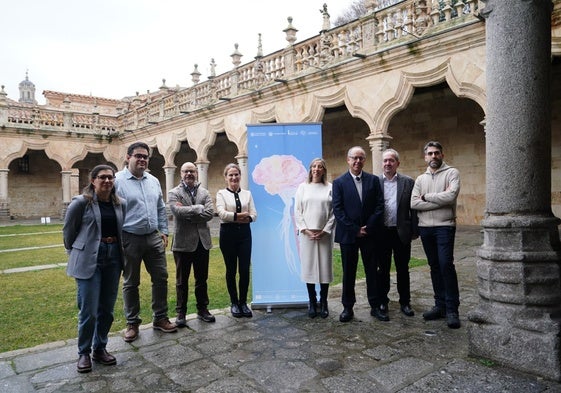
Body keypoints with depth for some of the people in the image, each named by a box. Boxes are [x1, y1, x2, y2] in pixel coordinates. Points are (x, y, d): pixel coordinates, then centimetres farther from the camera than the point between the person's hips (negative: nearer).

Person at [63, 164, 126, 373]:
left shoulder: (120, 204, 4)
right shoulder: (81, 202, -8)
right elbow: (68, 230, 2)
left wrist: (117, 250, 11)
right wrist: (75, 253, 11)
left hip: (113, 258, 4)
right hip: (88, 259, -4)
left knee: (107, 309, 11)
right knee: (89, 310, -2)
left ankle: (100, 348, 28)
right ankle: (84, 353, 18)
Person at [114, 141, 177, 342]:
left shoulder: (153, 181, 9)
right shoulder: (117, 181, -8)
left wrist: (164, 231, 9)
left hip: (153, 238, 5)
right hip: (130, 239, -5)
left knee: (161, 278, 9)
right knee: (131, 283, 9)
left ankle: (160, 318, 24)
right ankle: (132, 323, 24)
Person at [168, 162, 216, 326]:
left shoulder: (204, 193, 7)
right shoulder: (174, 193, -1)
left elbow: (210, 213, -8)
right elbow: (178, 211, -19)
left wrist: (188, 214, -13)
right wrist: (199, 208, -14)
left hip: (202, 241, 3)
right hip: (183, 242, -3)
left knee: (201, 279, 13)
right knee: (182, 281, 9)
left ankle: (202, 309, 26)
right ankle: (181, 313, 21)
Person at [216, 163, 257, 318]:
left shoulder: (247, 194, 10)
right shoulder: (221, 193, 2)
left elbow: (254, 214, 2)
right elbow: (221, 213, -13)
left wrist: (247, 218, -18)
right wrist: (239, 216, -16)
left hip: (244, 232, 2)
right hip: (228, 233, -2)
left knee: (245, 269, 1)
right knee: (231, 269, 7)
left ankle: (243, 302, 17)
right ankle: (234, 303, 21)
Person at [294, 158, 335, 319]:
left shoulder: (330, 188, 3)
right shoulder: (302, 187, 7)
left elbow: (334, 212, 1)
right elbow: (297, 211, 4)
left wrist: (325, 230, -8)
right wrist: (305, 230, -6)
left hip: (324, 235, 0)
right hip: (306, 234, 1)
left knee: (325, 268, 3)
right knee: (308, 268, 3)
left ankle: (323, 304, 14)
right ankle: (312, 303, 13)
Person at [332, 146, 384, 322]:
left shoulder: (373, 180, 5)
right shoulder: (339, 182, -1)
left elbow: (379, 206, 0)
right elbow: (337, 210, -6)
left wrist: (368, 228, -10)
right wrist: (355, 230, -11)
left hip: (369, 234, 2)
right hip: (348, 235, -1)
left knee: (372, 271, 8)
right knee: (348, 273, 7)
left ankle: (375, 306, 21)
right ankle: (348, 307, 18)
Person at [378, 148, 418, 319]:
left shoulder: (408, 182, 2)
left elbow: (413, 208, 1)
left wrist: (415, 231, -3)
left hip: (401, 232, 0)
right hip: (381, 233, 0)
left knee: (403, 269, 9)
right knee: (383, 269, 11)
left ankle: (405, 302, 22)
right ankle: (383, 301, 24)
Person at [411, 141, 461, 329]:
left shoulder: (451, 173, 0)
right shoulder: (420, 178, 13)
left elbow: (451, 196, -17)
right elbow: (414, 203, 0)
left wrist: (426, 197, -6)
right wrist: (440, 200, -9)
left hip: (444, 227, -5)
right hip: (425, 228, 5)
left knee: (446, 265, -11)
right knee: (434, 267, 10)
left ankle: (452, 309, -1)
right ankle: (440, 305, 19)